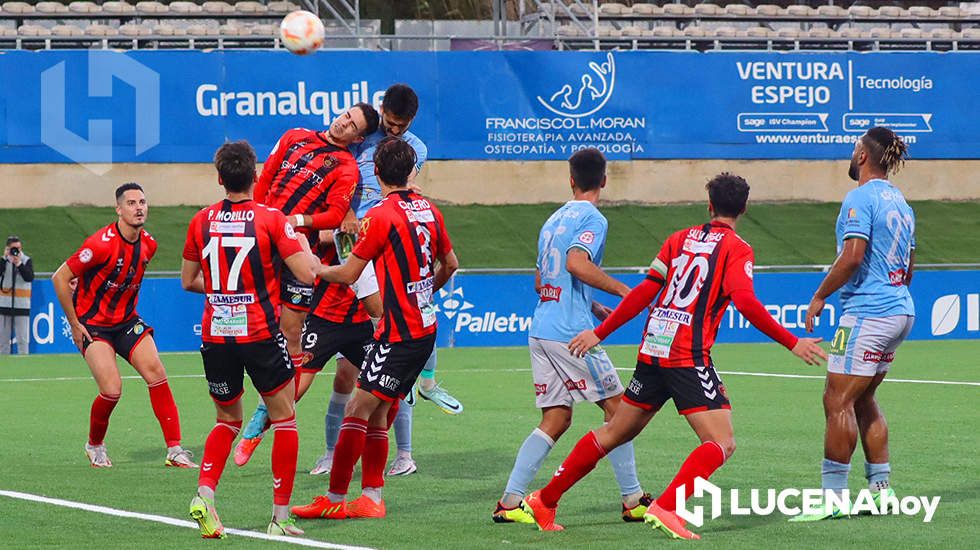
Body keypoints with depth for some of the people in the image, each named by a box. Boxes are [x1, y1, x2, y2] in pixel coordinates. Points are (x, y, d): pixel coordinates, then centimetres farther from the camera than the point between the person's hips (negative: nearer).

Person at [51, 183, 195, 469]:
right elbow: (60, 278, -16)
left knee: (156, 373, -11)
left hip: (126, 321, 6)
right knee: (112, 389, -18)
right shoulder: (102, 244, -22)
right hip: (92, 324, -6)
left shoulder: (148, 244, -1)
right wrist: (74, 325, -12)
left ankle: (175, 450, -9)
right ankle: (94, 445, 11)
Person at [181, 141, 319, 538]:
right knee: (285, 419, 10)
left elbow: (188, 280, 13)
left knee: (228, 420, 20)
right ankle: (281, 516, 6)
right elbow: (307, 273, -10)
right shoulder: (270, 218, -8)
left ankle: (205, 492, -4)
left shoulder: (202, 221, 3)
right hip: (260, 334, -4)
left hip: (215, 336, 4)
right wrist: (302, 242, 10)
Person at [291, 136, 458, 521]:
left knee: (358, 409, -7)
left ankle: (335, 499, -8)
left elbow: (348, 274, -9)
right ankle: (372, 498, 10)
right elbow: (450, 264, 21)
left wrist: (316, 269, 10)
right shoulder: (428, 210, 9)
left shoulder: (381, 216, -13)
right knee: (376, 412, 11)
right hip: (425, 327, 8)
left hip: (400, 333, -8)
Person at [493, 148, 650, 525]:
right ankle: (632, 500, 6)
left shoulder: (554, 220, 18)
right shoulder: (592, 219, -7)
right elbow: (577, 263, -25)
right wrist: (622, 291, -19)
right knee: (616, 408, 4)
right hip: (571, 333, -8)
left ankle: (510, 501, -1)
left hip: (540, 332, 8)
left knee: (555, 419, 8)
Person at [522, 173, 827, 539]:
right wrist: (792, 343, -13)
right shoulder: (736, 249, -2)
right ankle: (665, 508, -25)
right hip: (689, 356, -7)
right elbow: (746, 303, -16)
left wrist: (600, 333, 19)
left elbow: (644, 293, 13)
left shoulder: (681, 238, 15)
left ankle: (544, 501, 24)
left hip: (651, 350, 7)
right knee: (722, 443, -7)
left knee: (614, 433, 20)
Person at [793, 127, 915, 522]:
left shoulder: (860, 199, -11)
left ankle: (834, 496, -8)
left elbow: (853, 255, -20)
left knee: (838, 401, -7)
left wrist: (820, 296, -11)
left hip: (867, 313, -10)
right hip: (900, 311, 10)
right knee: (863, 400, 17)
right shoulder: (899, 201, 16)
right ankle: (881, 488, 16)